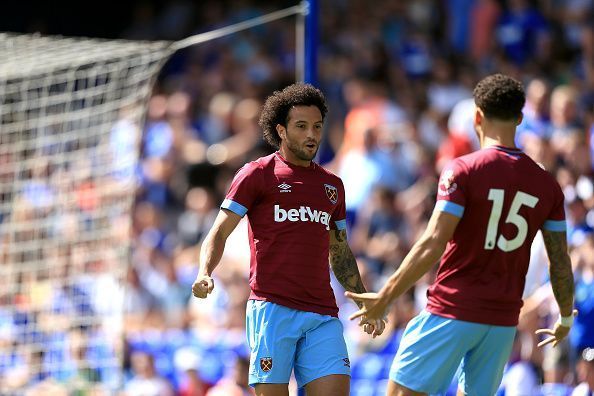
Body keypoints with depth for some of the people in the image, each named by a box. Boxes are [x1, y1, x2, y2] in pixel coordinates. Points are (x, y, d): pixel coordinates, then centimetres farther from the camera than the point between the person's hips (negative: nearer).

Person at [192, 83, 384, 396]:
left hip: (322, 315, 5)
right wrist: (204, 273, -17)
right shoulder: (257, 174, 5)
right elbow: (219, 232, 1)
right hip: (272, 308, -5)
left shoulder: (332, 185, 21)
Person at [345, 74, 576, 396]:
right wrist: (565, 319, 25)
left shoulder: (463, 170, -9)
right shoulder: (546, 184, 6)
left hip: (452, 311, -5)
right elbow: (561, 263, 9)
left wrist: (384, 297, -10)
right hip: (504, 320, 5)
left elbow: (432, 246, -16)